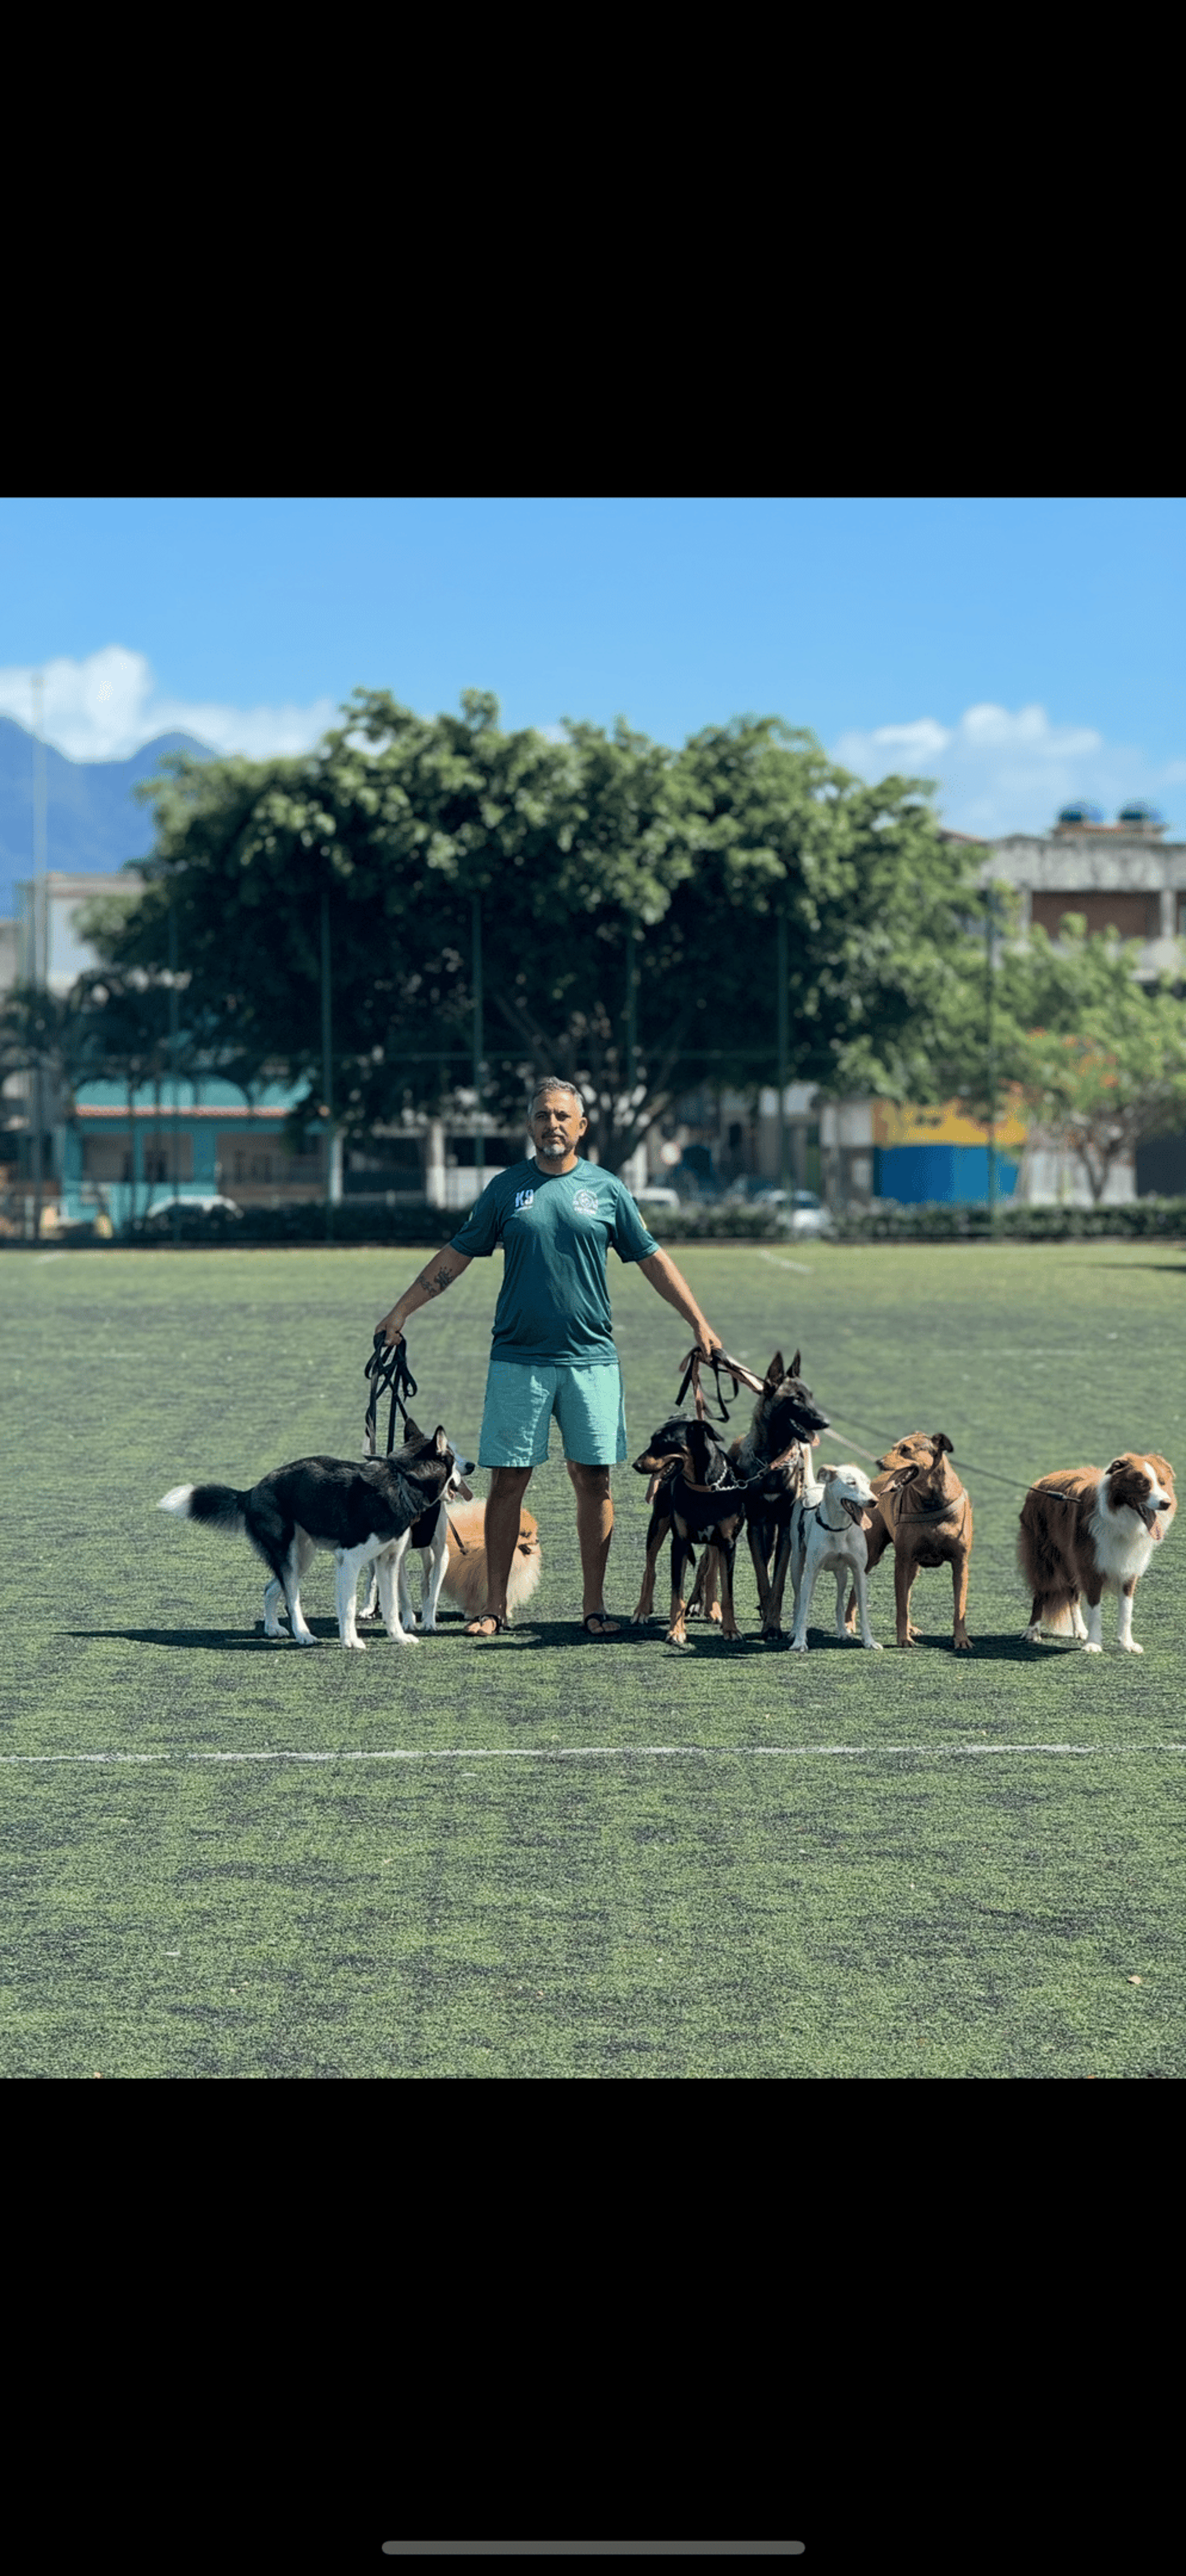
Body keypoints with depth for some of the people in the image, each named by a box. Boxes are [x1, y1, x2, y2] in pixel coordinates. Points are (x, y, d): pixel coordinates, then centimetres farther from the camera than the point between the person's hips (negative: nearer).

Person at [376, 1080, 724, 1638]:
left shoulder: (606, 1189, 6)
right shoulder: (506, 1188, 5)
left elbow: (652, 1260, 12)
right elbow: (456, 1256, 11)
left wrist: (699, 1323, 9)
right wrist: (402, 1311, 8)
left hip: (591, 1358, 0)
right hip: (517, 1360, 0)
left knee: (593, 1480, 1)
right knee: (507, 1481, 0)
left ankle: (595, 1606, 9)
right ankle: (495, 1606, 7)